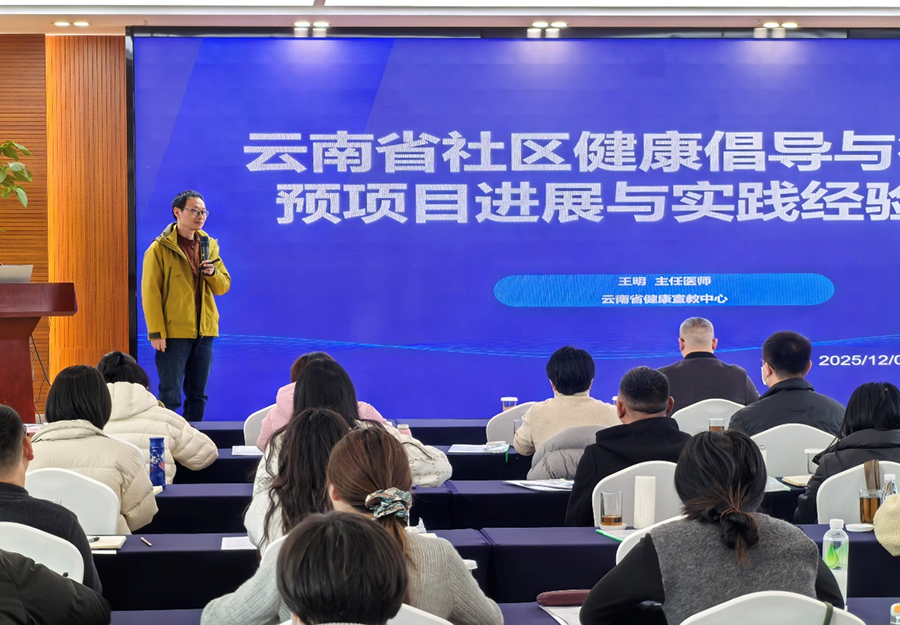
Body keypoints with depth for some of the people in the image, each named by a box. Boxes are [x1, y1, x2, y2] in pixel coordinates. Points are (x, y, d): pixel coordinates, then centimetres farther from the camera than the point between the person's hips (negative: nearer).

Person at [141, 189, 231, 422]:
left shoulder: (209, 245, 11)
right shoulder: (160, 249, -6)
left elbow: (223, 287, 11)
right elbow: (150, 293, -9)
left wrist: (212, 272, -10)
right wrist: (156, 332, -15)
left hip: (204, 332, 6)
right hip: (174, 333, -6)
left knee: (197, 394, 10)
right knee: (170, 396, -4)